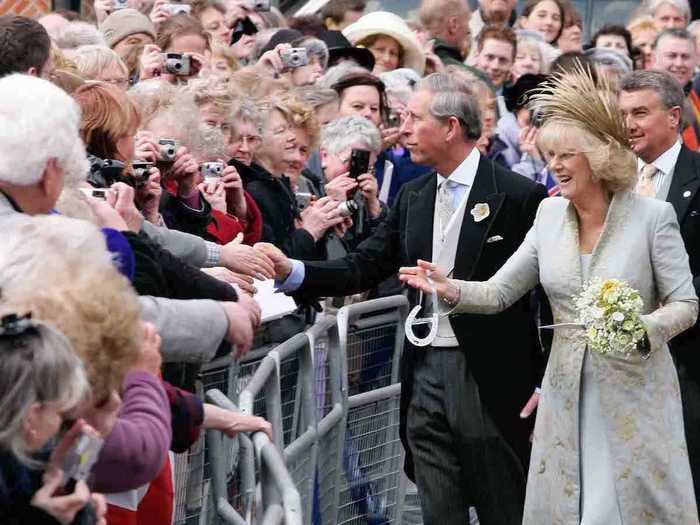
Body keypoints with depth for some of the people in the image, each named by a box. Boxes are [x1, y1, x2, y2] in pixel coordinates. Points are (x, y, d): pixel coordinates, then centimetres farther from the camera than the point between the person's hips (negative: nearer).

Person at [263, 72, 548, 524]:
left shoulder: (518, 196, -9)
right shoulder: (413, 197, 10)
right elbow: (362, 268, 6)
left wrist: (546, 387, -10)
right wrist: (292, 271, -10)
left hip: (492, 380, -6)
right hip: (426, 375, 6)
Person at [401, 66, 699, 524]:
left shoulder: (652, 216, -10)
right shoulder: (550, 215, 4)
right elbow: (500, 292, 4)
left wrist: (641, 328, -25)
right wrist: (450, 289, -15)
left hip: (635, 395, -4)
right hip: (566, 396, 4)